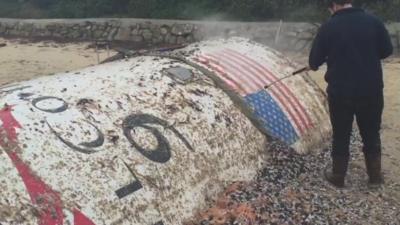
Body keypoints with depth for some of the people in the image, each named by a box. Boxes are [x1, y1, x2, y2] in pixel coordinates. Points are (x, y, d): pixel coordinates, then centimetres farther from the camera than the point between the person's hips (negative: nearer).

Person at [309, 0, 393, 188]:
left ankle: (338, 177, 24)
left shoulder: (328, 27, -7)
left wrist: (314, 65, 22)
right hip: (372, 91, 2)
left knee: (341, 136, 12)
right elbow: (387, 50, 7)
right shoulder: (373, 21, -2)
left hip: (340, 92, -2)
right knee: (371, 134, 17)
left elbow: (314, 61, -1)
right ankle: (375, 176, 29)